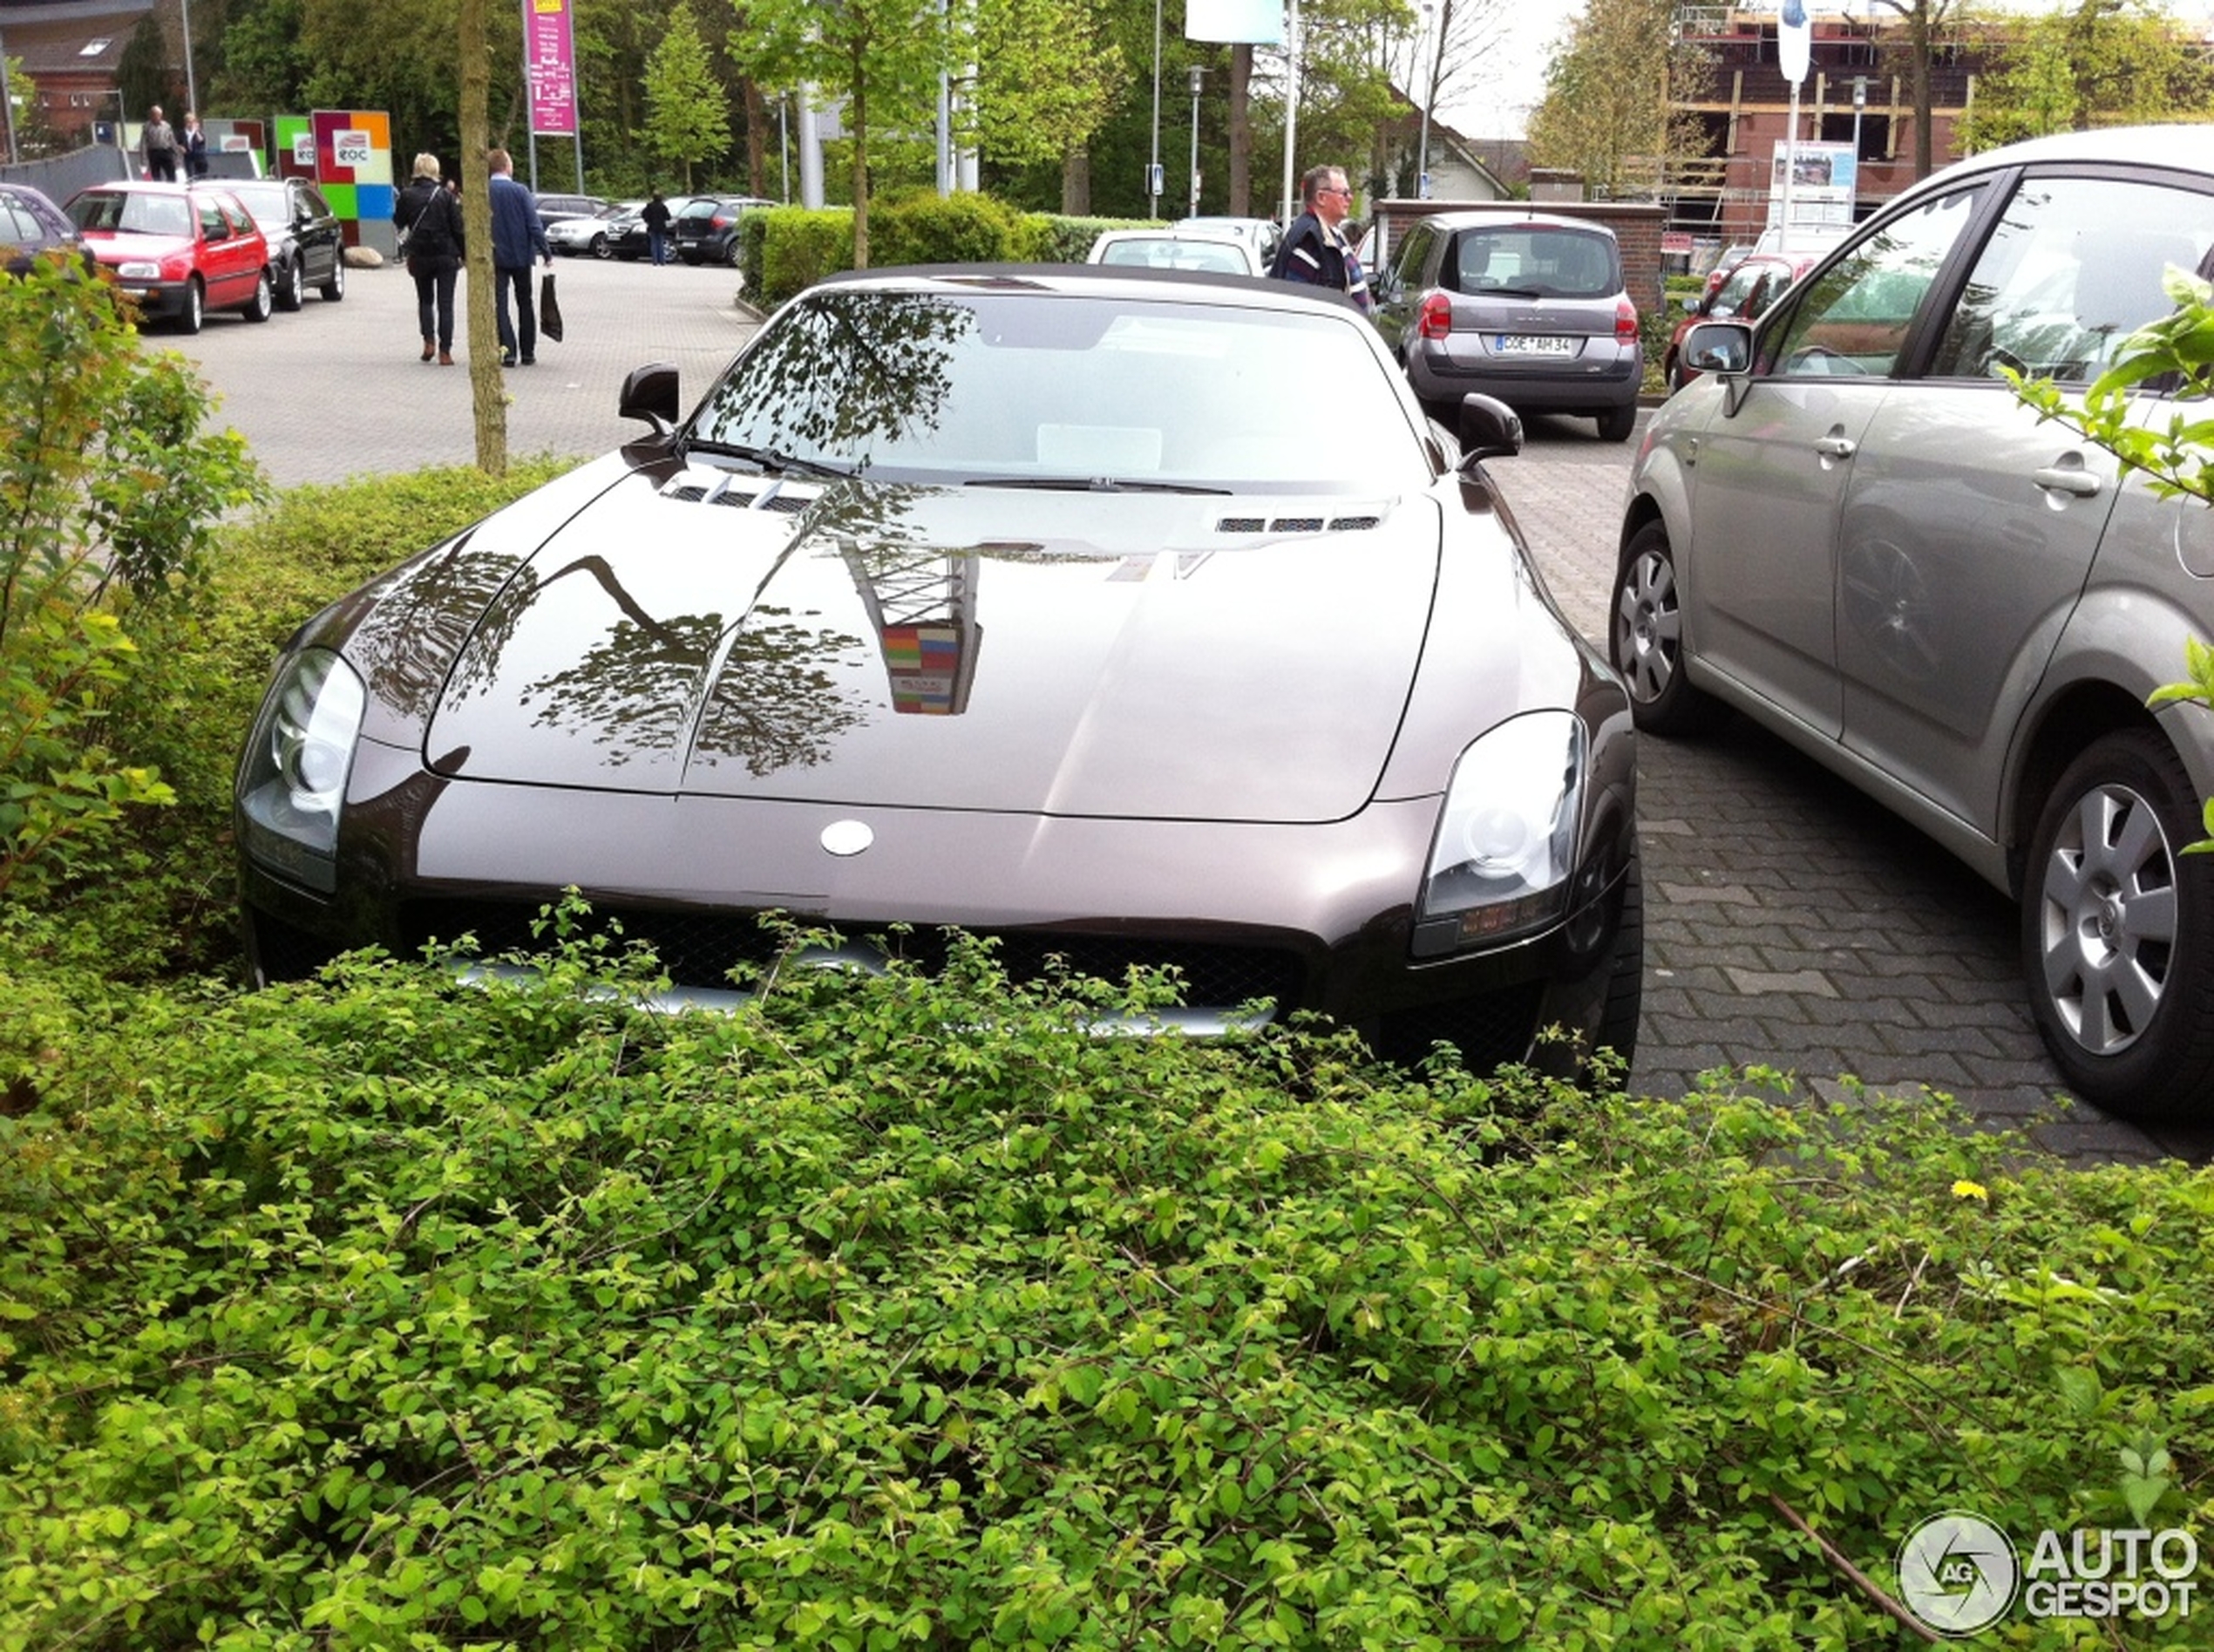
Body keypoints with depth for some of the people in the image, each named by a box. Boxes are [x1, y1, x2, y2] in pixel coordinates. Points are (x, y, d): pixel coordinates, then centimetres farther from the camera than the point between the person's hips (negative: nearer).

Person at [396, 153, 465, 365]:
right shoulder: (445, 196, -7)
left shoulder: (407, 195, -4)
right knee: (445, 303, 2)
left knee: (425, 300, 18)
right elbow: (457, 228, -5)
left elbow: (398, 222, 7)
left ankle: (429, 342, 2)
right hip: (446, 255, -1)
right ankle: (445, 352, -2)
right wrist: (463, 254, 4)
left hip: (419, 255, 1)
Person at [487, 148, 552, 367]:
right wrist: (546, 253, -5)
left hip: (496, 258, 0)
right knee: (525, 304, 12)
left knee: (500, 305, 1)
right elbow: (534, 225, -11)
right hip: (520, 256, 0)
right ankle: (528, 353, 15)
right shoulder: (520, 191, -8)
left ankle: (508, 350, -12)